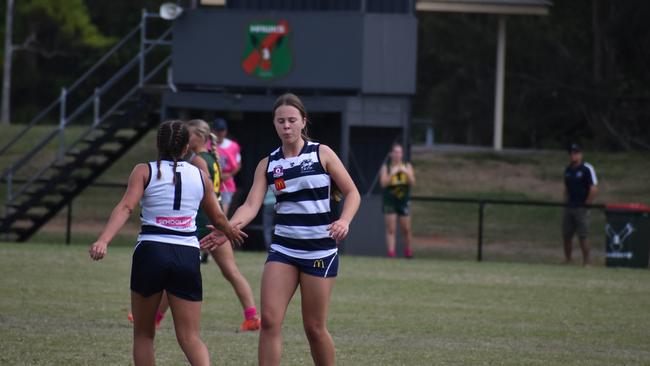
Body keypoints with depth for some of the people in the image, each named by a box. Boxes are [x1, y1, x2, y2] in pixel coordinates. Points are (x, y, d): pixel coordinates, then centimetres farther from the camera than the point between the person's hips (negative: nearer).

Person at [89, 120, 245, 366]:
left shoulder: (145, 171, 3)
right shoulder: (199, 176, 12)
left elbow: (126, 208, -14)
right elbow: (218, 218, 25)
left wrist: (103, 241, -24)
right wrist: (231, 232, 47)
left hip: (151, 252, -2)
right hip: (188, 255, 2)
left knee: (143, 335, 15)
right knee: (190, 337, 4)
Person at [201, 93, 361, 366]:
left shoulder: (321, 154, -2)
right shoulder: (268, 164, 5)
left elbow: (352, 193, 1)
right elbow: (251, 205, -6)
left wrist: (344, 221, -20)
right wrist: (227, 227, -26)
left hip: (320, 251, -3)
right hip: (283, 249, 3)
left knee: (314, 327, 1)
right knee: (269, 319, -10)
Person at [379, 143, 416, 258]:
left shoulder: (407, 166, 5)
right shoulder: (386, 167, -1)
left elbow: (412, 182, -4)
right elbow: (383, 183, -11)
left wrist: (406, 172, -20)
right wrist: (392, 173, -22)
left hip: (404, 201, 2)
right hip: (390, 201, -2)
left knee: (406, 229, 5)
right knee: (391, 230, -7)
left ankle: (408, 251, 23)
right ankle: (391, 252, -11)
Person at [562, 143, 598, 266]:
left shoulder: (587, 169, -8)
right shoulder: (568, 170, 13)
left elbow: (594, 189, -12)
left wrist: (586, 204, -11)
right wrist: (566, 202, 11)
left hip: (581, 208, -6)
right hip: (569, 208, 6)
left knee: (582, 236, -6)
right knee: (566, 235, 5)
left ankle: (586, 262, 0)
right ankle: (567, 260, 15)